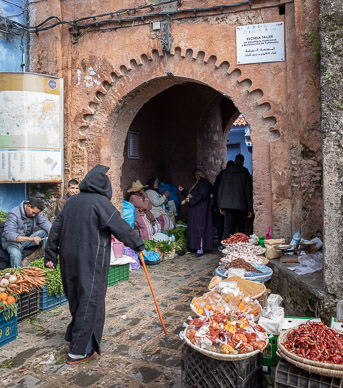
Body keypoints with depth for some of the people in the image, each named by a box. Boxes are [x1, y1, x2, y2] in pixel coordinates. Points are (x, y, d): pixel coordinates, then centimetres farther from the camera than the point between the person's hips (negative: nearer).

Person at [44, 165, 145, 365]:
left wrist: (51, 256, 15)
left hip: (69, 258, 7)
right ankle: (79, 350, 9)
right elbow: (121, 228, -12)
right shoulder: (101, 202, -13)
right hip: (92, 261, -7)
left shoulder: (71, 201, 7)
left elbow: (56, 229, 10)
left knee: (76, 298, 22)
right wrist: (139, 244, 2)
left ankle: (75, 335, 40)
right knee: (90, 302, 3)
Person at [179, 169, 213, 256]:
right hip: (196, 210, 10)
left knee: (199, 227, -9)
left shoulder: (203, 182, -13)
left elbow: (203, 195, -24)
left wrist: (191, 200, -22)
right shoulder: (198, 183, 18)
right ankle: (199, 247, 14)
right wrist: (183, 191, 29)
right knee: (195, 227, 10)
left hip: (200, 210, -10)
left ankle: (201, 249, -6)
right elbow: (192, 195, 26)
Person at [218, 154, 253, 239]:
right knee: (241, 228, 8)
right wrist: (249, 209, 1)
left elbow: (220, 190, 11)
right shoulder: (245, 173, 0)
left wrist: (221, 206, 16)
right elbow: (248, 191, -1)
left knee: (228, 228, 4)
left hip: (227, 205, 3)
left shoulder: (226, 172, 10)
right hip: (240, 205, -3)